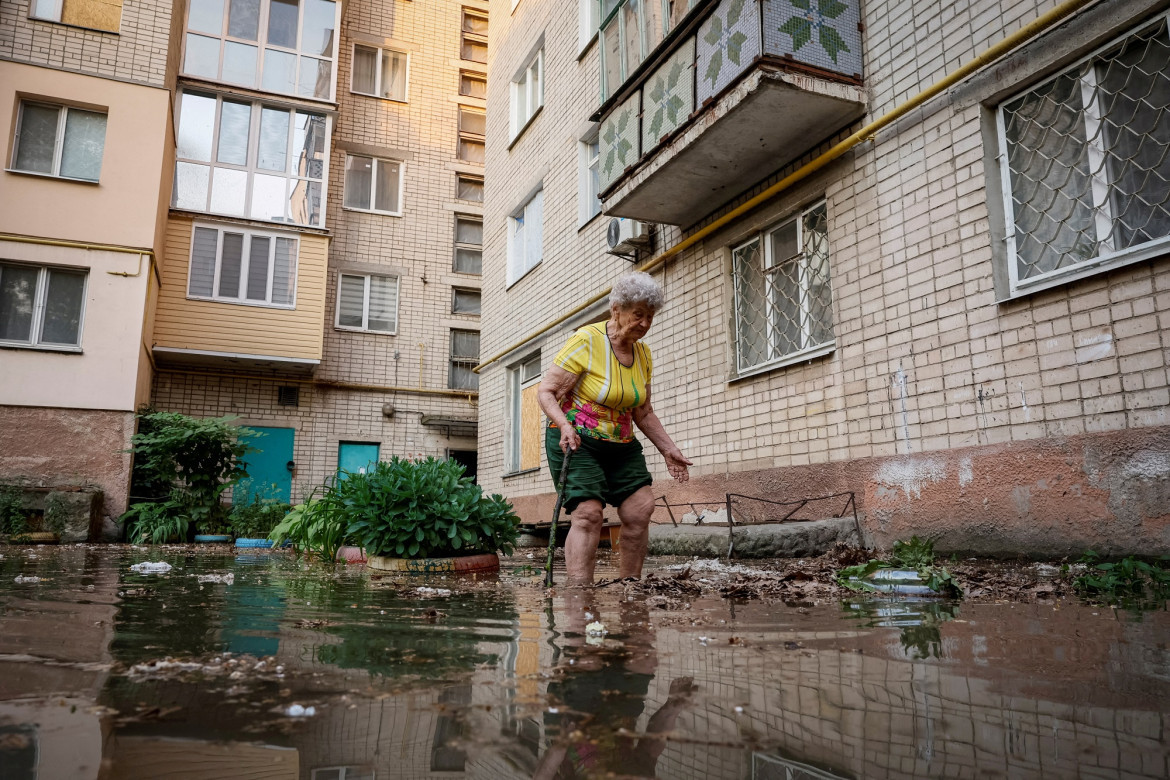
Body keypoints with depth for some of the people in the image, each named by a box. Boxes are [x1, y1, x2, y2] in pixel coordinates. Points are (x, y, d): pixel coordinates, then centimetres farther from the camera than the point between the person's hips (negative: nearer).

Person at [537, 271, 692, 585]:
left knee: (641, 509, -5)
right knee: (588, 513, -18)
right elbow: (546, 392, -13)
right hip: (576, 441, -6)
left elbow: (643, 412, 17)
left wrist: (668, 448, 8)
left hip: (621, 445, 6)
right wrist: (565, 425, -30)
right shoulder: (586, 341, -13)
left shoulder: (643, 353, 8)